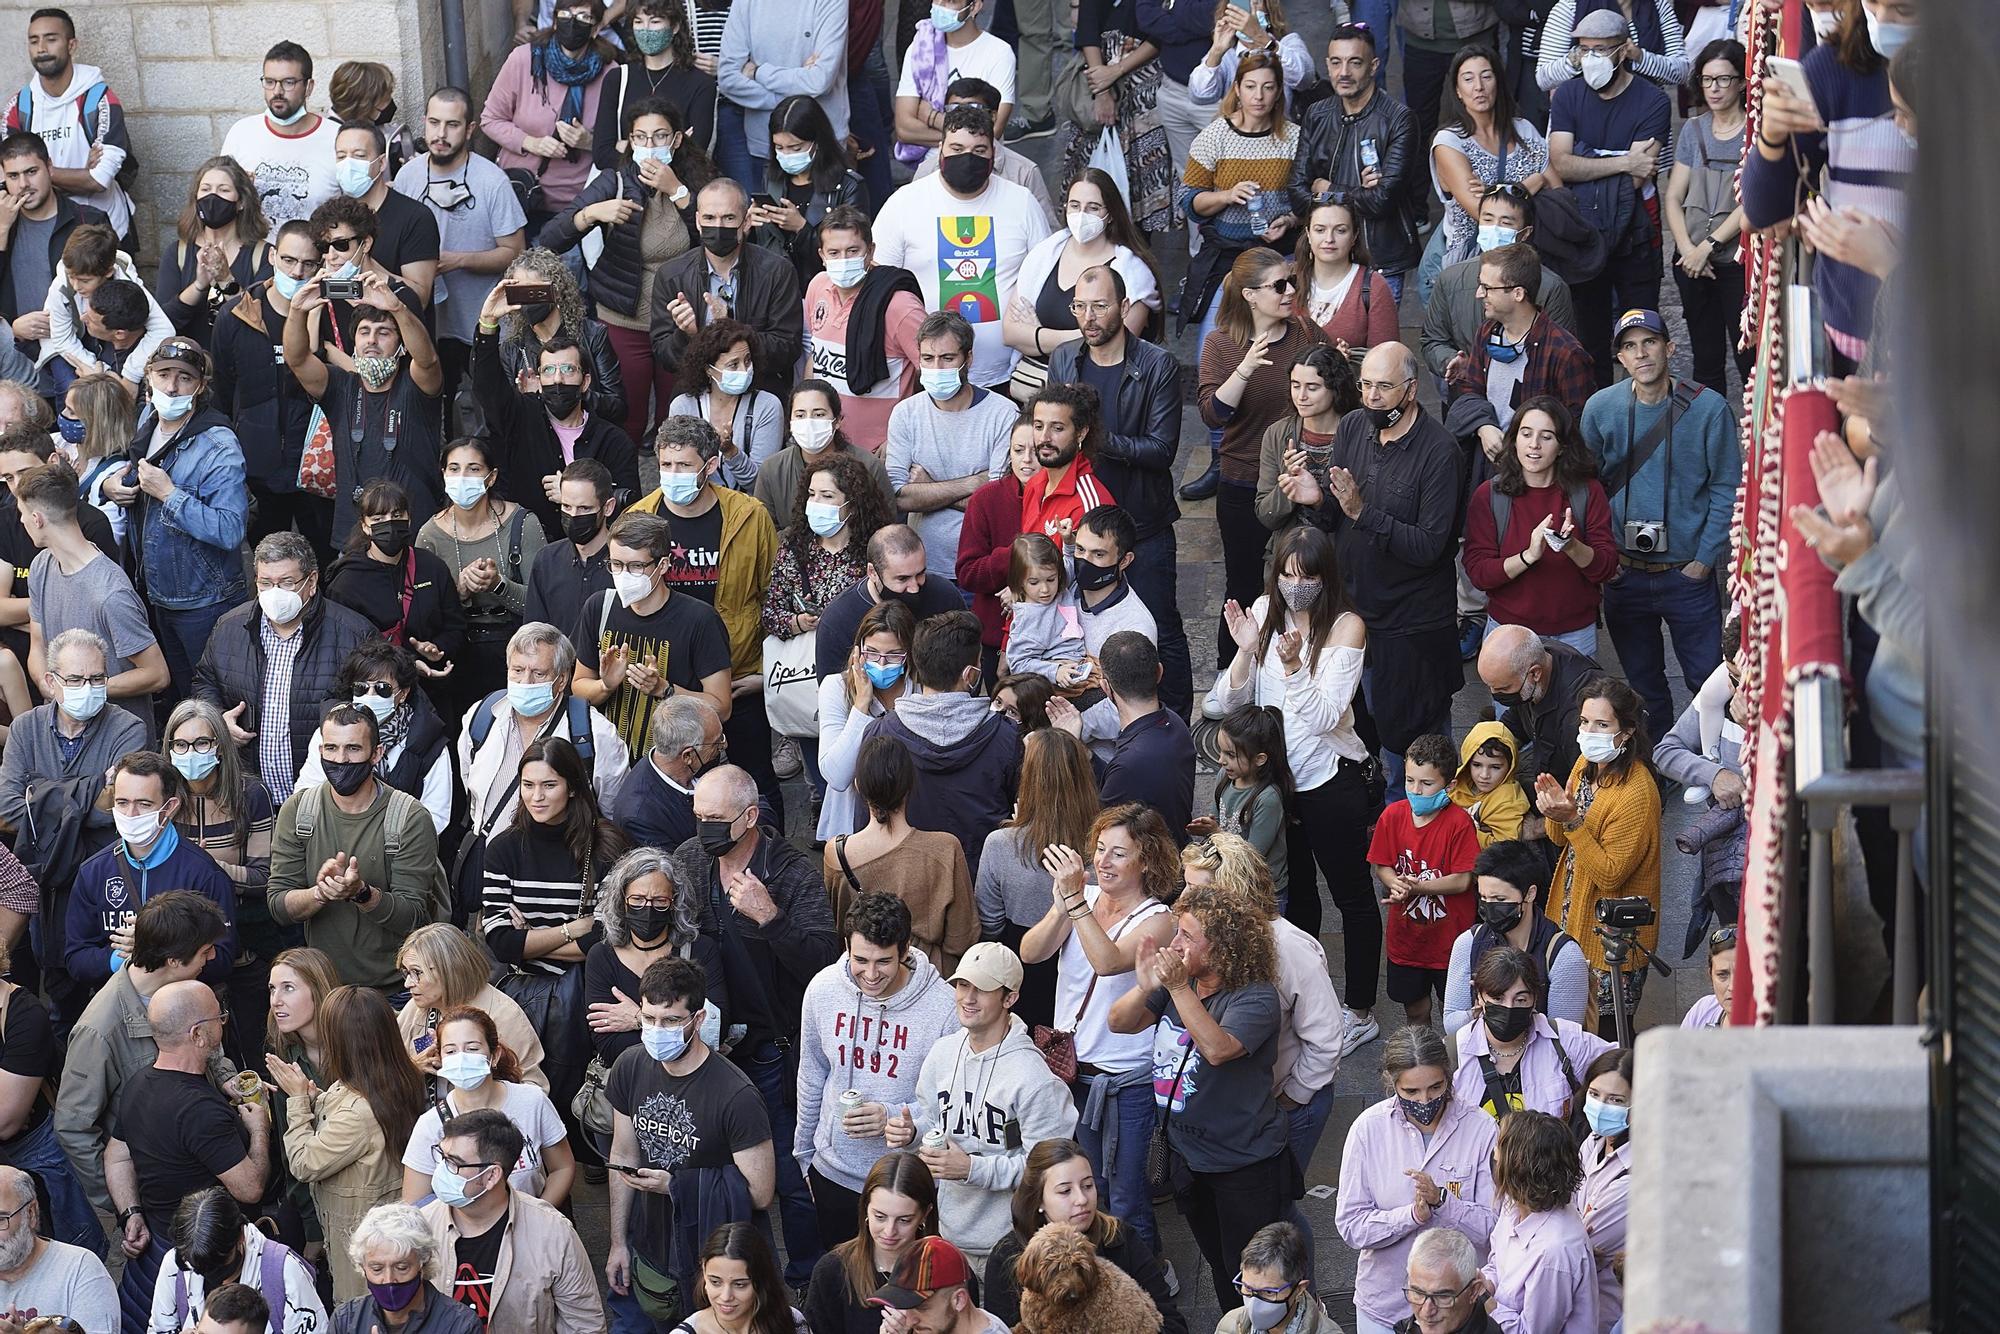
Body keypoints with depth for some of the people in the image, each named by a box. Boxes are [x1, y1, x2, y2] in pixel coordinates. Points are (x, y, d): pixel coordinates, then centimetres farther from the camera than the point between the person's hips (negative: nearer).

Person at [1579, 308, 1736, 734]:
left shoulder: (1708, 408, -10)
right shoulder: (1600, 408, -3)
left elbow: (1727, 489, -5)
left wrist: (1705, 559, -9)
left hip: (1688, 573, -2)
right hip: (1625, 573, 2)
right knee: (1643, 686, 16)